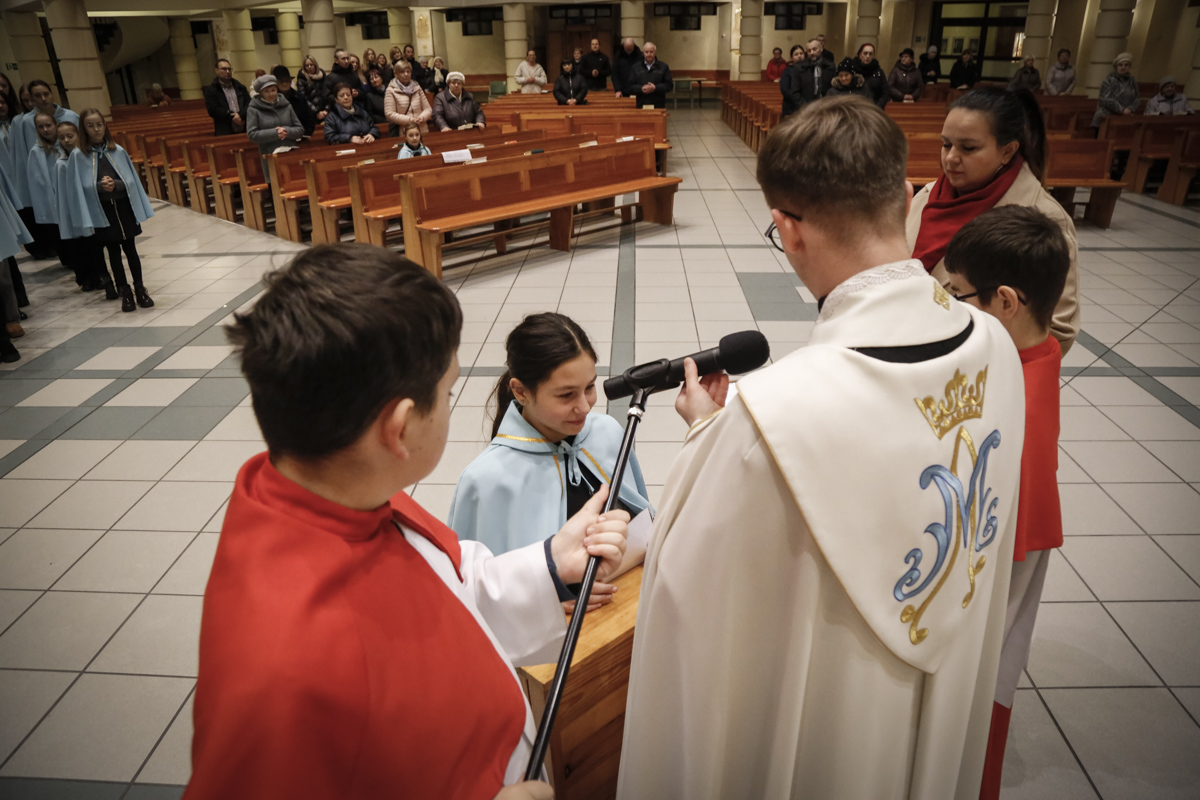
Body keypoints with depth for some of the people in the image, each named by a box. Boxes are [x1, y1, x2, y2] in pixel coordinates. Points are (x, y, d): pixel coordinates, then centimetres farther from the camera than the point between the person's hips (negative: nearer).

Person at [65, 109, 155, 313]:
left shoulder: (118, 151, 0)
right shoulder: (78, 156, -3)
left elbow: (131, 180, 2)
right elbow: (80, 187, -4)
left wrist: (115, 184, -16)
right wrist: (100, 186, -19)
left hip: (124, 207, 1)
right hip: (101, 211, -1)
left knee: (130, 249, 6)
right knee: (113, 252, 8)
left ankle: (139, 289, 15)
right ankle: (124, 292, 14)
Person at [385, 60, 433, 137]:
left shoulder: (417, 88, 13)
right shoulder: (391, 91, 1)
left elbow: (428, 108, 13)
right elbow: (389, 114, -7)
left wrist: (422, 117, -10)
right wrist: (409, 120, -15)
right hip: (402, 133, -3)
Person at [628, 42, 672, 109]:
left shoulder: (663, 66, 8)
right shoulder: (635, 67, 11)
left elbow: (669, 85, 3)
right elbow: (630, 86, 6)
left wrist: (655, 88, -13)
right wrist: (641, 89, -14)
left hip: (658, 106, 0)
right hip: (641, 106, 0)